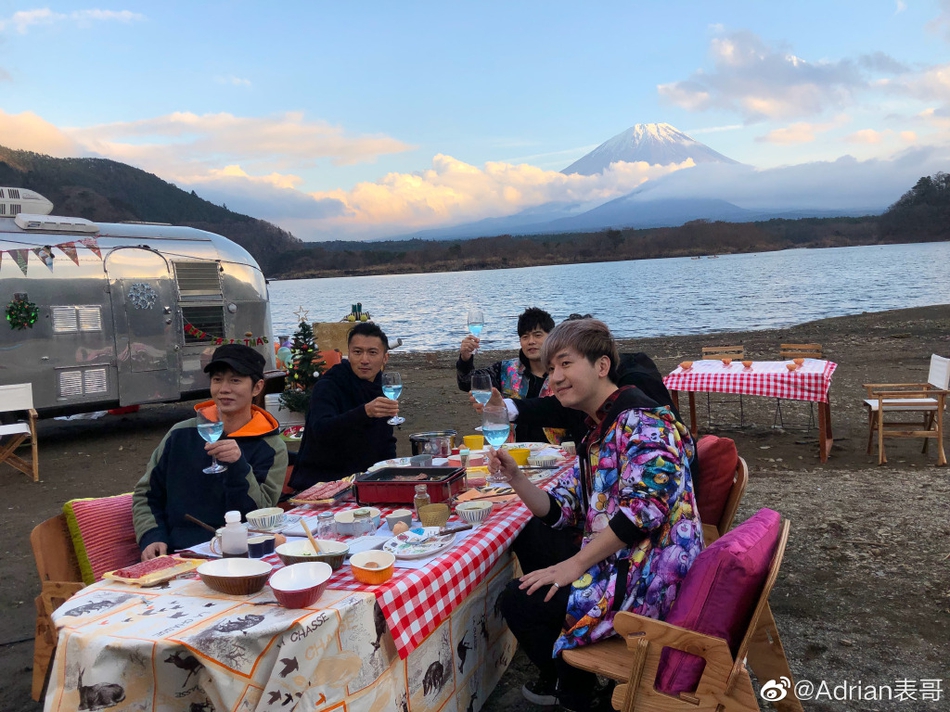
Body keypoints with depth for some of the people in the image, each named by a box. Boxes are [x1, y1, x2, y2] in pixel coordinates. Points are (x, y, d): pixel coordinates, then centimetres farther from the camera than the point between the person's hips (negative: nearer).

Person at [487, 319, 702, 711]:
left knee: (518, 602, -9)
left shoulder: (640, 419, -17)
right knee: (531, 548, 21)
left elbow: (643, 508, -28)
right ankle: (563, 678, 33)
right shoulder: (597, 430, 14)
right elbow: (558, 510, 11)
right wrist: (515, 478, -7)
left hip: (648, 576, -10)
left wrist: (575, 565, -23)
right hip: (617, 558, 10)